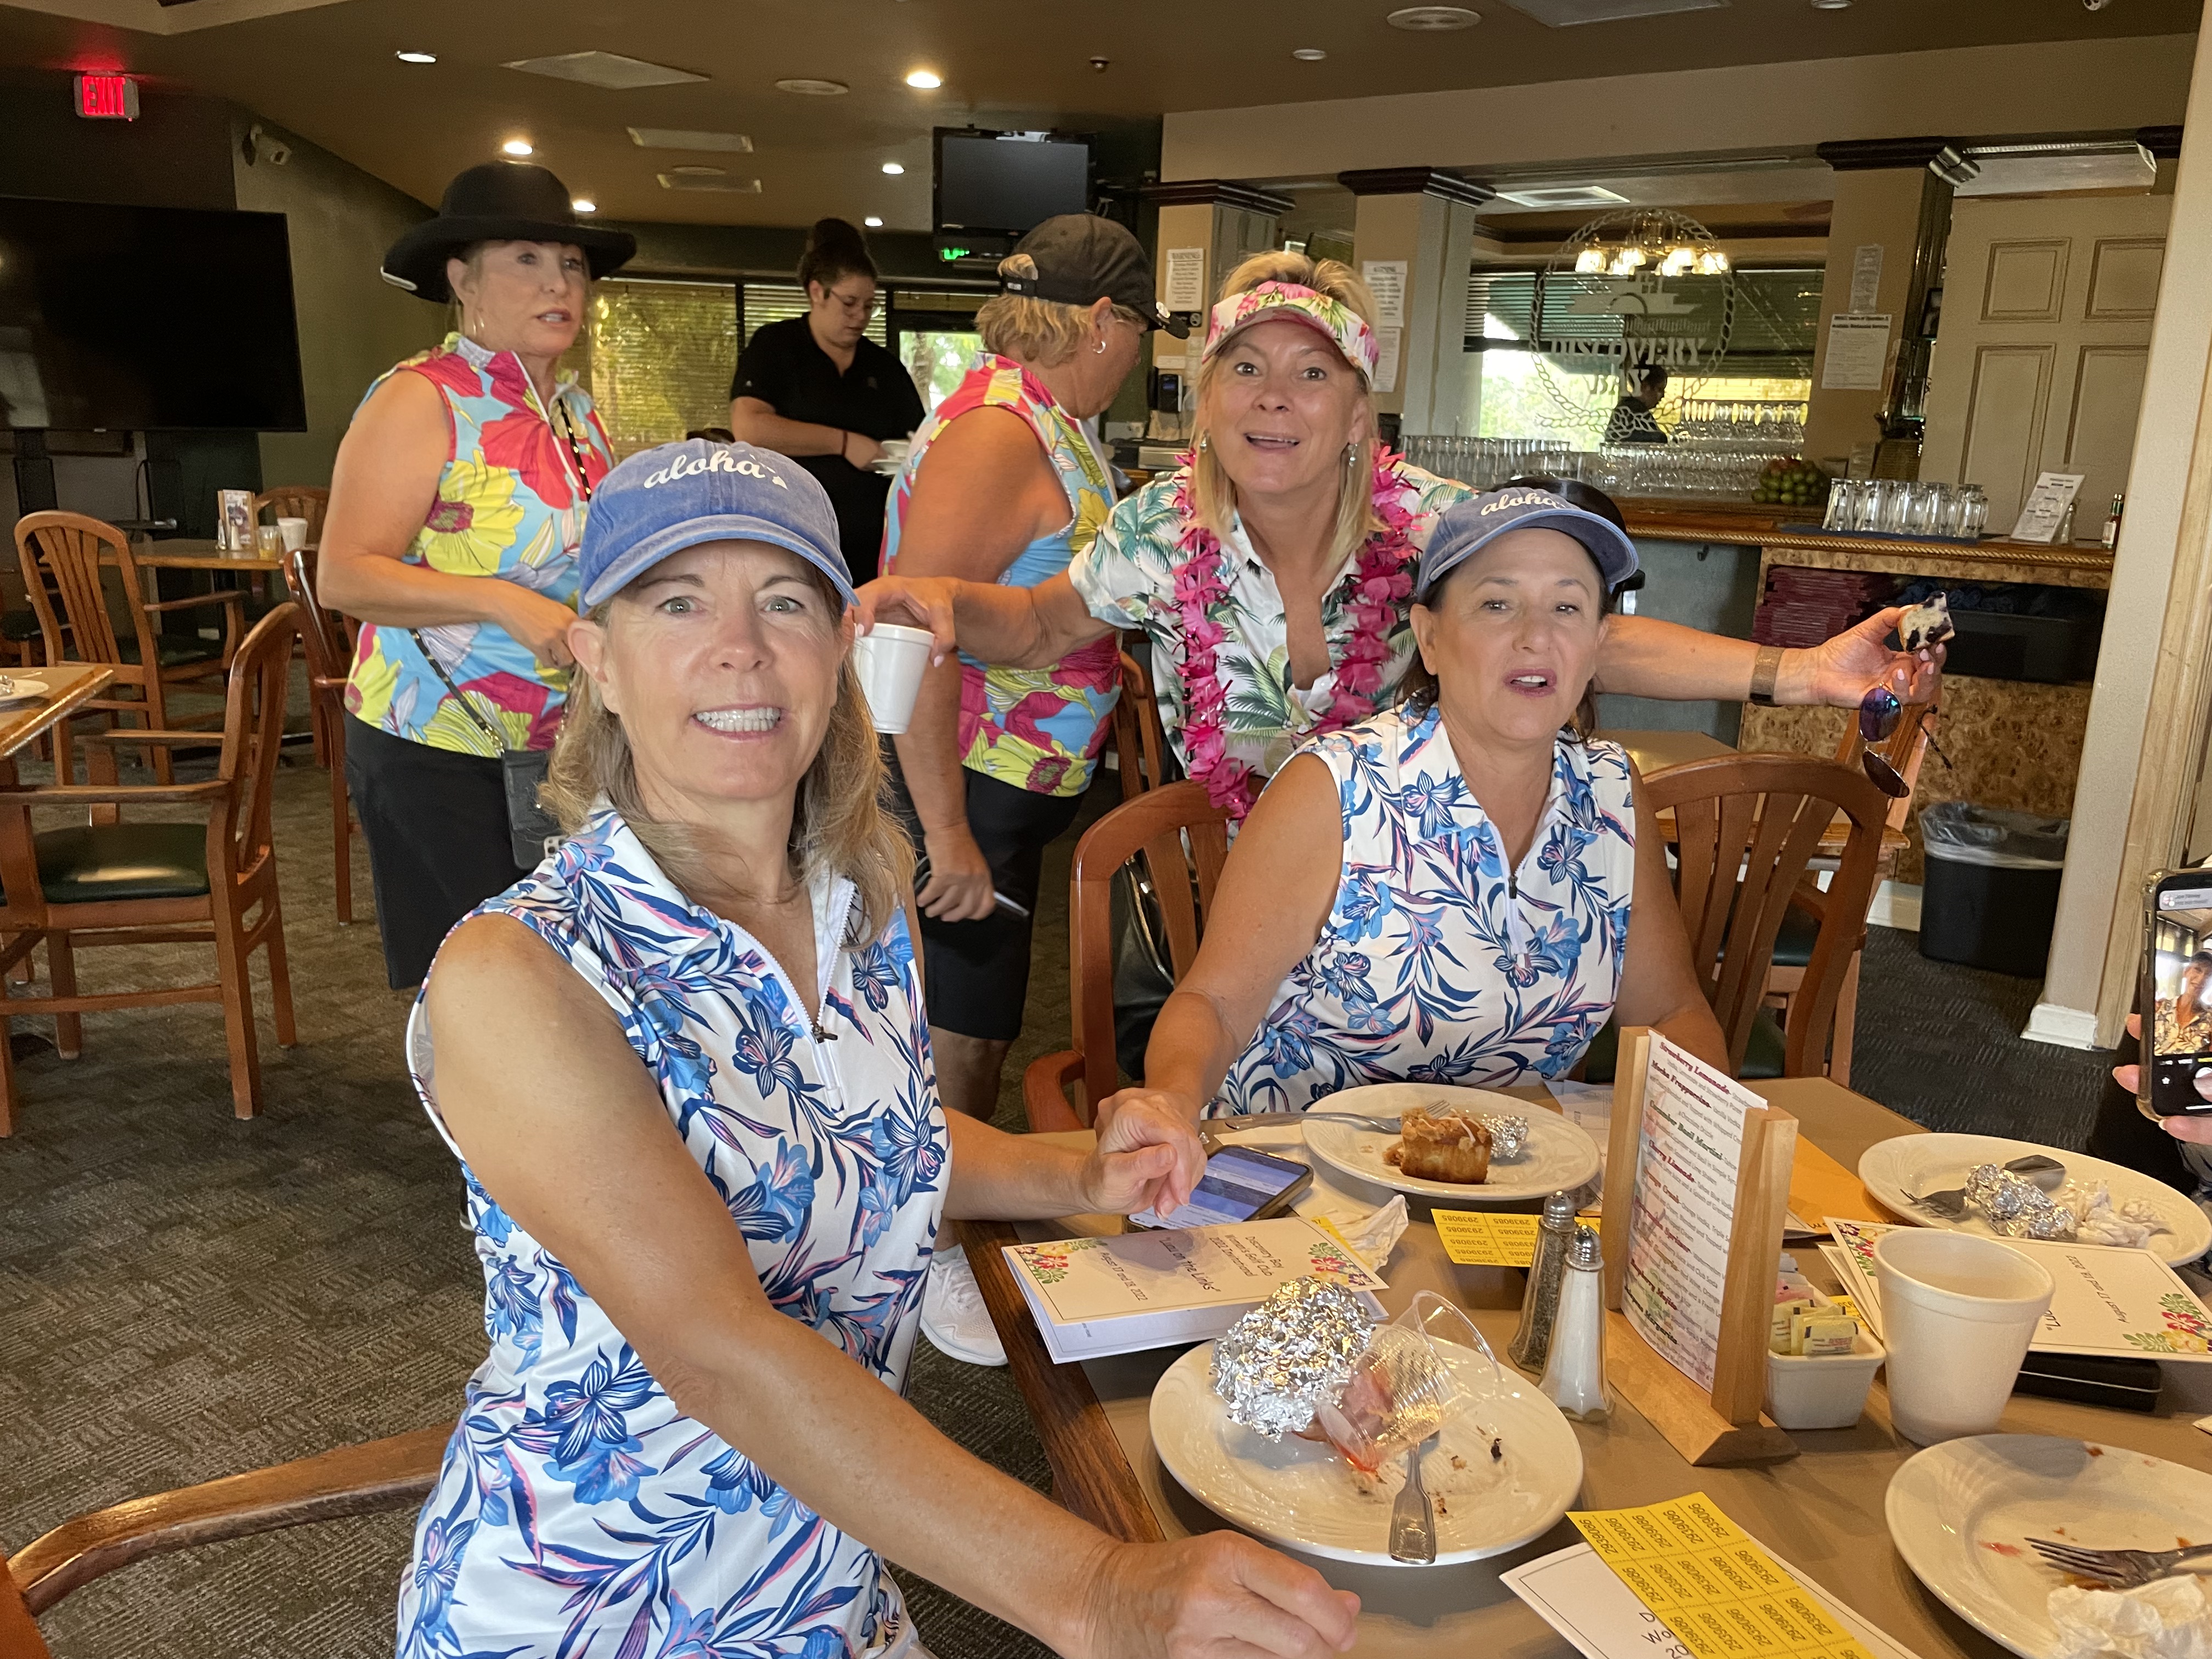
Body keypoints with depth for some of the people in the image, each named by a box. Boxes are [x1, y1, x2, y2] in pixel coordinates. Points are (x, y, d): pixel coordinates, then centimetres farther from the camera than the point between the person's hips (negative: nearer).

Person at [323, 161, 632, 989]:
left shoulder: (576, 410, 12)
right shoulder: (421, 400, -11)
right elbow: (344, 576, -19)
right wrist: (501, 602, -28)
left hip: (562, 744, 7)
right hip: (436, 756, -6)